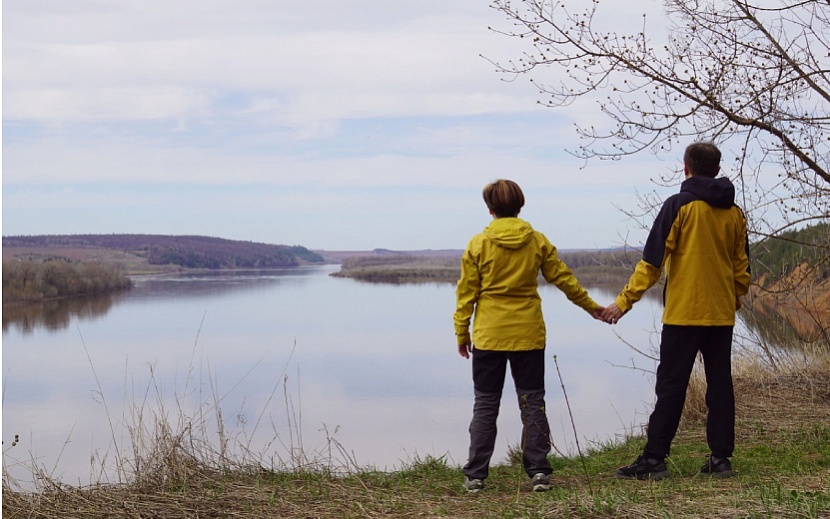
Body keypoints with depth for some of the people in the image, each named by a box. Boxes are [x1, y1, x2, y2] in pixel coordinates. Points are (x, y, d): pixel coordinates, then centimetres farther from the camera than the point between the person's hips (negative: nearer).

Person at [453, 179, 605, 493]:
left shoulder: (478, 244, -5)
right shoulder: (537, 241, 0)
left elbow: (466, 293, -3)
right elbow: (563, 278, 8)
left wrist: (462, 332, 7)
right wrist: (591, 307, 21)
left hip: (488, 337, -1)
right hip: (529, 336, 1)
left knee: (485, 406, 6)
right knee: (532, 404, 9)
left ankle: (475, 476, 6)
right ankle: (538, 472, 6)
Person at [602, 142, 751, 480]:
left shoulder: (679, 206, -8)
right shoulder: (734, 213, 8)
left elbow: (652, 261, -12)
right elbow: (742, 268, 15)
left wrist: (624, 302, -9)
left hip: (683, 313, -5)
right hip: (722, 314, 5)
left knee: (671, 386, -3)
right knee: (720, 385, 9)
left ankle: (654, 459, -3)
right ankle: (720, 458, 10)